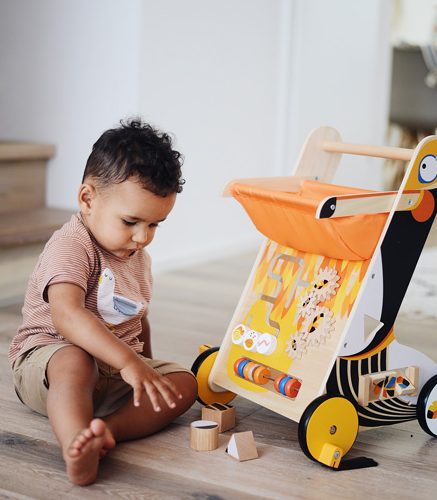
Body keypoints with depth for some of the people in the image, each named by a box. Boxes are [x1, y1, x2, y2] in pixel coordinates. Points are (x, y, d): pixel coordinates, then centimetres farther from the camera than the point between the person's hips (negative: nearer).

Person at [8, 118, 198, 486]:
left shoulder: (138, 257, 12)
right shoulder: (71, 247, -17)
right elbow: (67, 316, -34)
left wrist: (149, 372, 16)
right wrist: (129, 363, -42)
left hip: (118, 371, 8)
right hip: (45, 360, -7)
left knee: (184, 383, -15)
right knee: (75, 361, -40)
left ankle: (106, 429, -36)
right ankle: (77, 445, -61)